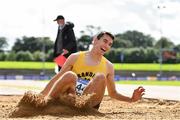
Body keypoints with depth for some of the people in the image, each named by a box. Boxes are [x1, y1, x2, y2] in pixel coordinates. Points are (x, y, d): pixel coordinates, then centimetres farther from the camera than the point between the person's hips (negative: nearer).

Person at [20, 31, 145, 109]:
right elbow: (57, 78, 9)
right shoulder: (75, 57, 8)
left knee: (100, 77, -26)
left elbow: (112, 93, 21)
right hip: (68, 98, -1)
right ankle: (46, 103, -28)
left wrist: (131, 99, 4)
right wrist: (41, 95, 0)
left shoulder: (108, 66, 13)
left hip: (89, 104, 1)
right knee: (70, 75, -33)